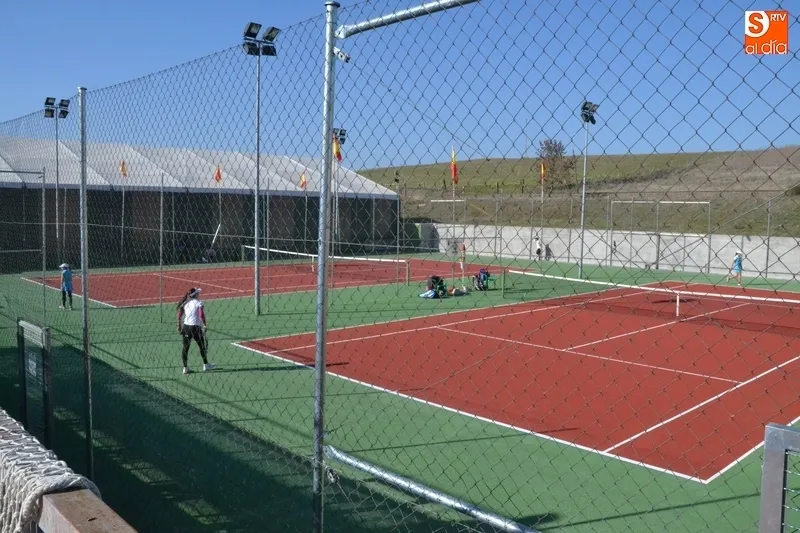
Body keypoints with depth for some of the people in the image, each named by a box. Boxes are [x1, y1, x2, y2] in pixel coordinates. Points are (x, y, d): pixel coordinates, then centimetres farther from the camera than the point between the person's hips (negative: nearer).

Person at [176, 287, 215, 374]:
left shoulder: (185, 303, 8)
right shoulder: (199, 302, -8)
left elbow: (179, 316, 8)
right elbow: (201, 315, -18)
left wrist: (180, 326, 16)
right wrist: (205, 325, -8)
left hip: (185, 326, 5)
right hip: (195, 327, -5)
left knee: (185, 348, 9)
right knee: (202, 346, 13)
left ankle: (185, 368, 12)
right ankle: (206, 365, 25)